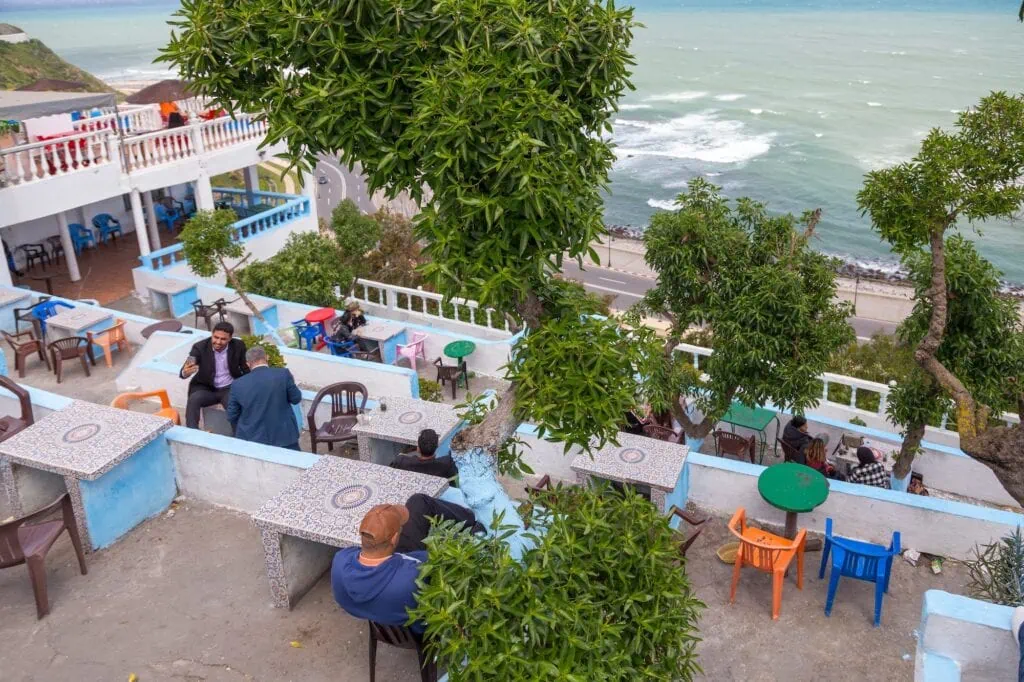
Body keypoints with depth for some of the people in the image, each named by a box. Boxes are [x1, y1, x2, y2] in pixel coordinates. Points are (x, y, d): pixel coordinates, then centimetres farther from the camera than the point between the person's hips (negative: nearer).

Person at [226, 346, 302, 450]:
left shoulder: (238, 384, -5)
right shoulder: (283, 374, -11)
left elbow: (232, 416, 3)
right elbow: (296, 399, 1)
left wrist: (240, 434, 22)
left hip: (251, 438, 2)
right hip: (283, 436, -1)